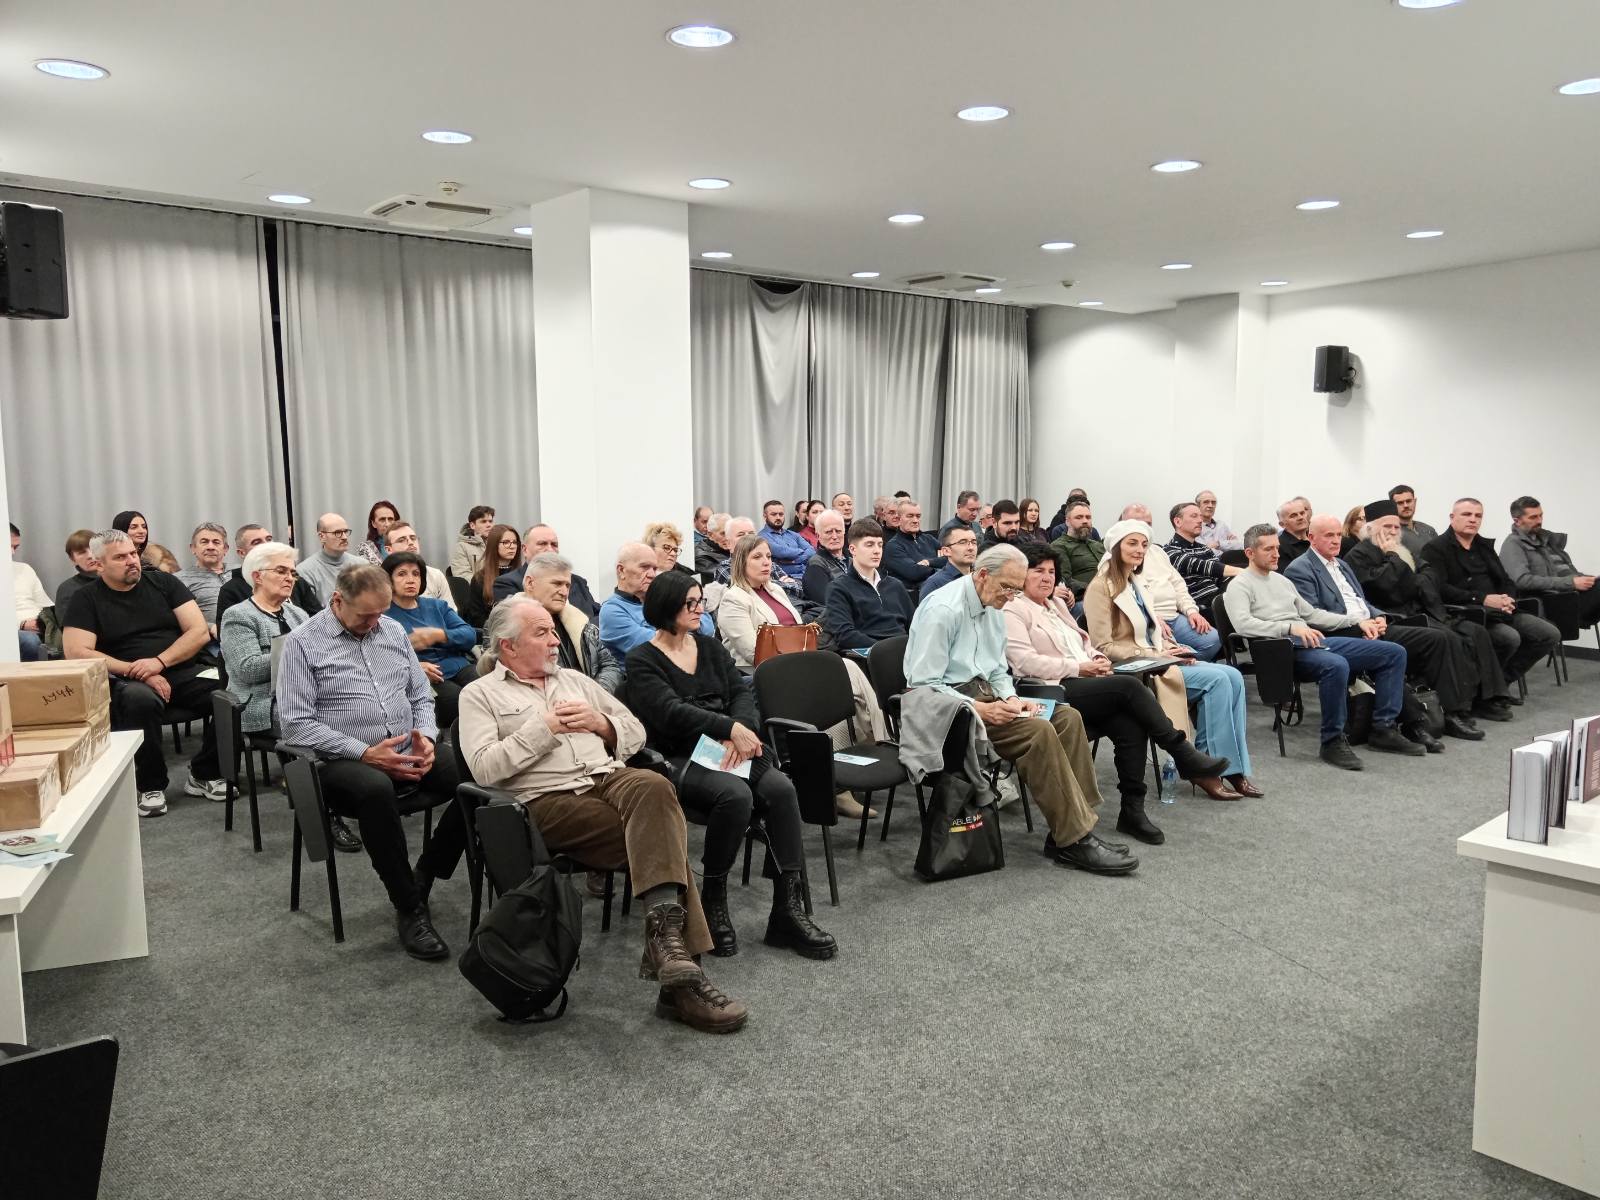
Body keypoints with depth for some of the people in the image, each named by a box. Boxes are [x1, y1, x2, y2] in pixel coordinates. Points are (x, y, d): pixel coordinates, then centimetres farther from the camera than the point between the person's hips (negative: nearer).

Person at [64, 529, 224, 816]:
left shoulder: (162, 582, 9)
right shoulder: (87, 599, 5)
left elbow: (200, 632, 2)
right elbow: (76, 653, -7)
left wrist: (159, 661, -13)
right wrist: (135, 670, -15)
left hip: (184, 671, 2)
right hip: (128, 681, -2)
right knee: (139, 699, -39)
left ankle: (204, 775, -6)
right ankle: (151, 786, -17)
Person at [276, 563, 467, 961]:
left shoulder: (393, 630, 13)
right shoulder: (303, 643, -2)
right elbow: (296, 723, -10)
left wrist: (426, 736, -5)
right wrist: (365, 753, -18)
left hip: (409, 755, 5)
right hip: (345, 762, -5)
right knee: (376, 789, -40)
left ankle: (425, 876, -2)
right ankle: (409, 908, -24)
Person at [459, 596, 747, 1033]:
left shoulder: (574, 680, 27)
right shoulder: (480, 694, 12)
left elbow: (636, 732, 24)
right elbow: (484, 767, -5)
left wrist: (601, 724, 2)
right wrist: (544, 727, -7)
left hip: (609, 776, 4)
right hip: (548, 800, -4)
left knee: (653, 787, -34)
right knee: (662, 833, -29)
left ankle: (667, 938, -39)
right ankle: (678, 957, -28)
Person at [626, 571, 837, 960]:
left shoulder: (710, 647, 18)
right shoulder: (642, 661, 1)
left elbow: (742, 693, 5)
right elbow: (671, 712, -15)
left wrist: (740, 731, -16)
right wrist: (732, 728, -22)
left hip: (726, 752, 5)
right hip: (677, 759, -5)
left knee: (781, 788, -24)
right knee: (736, 795, -34)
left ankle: (788, 911, -21)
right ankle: (712, 904, -15)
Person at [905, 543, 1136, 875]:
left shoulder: (993, 609, 12)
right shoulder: (942, 611, -17)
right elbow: (923, 684, -19)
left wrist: (1010, 698, 0)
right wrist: (978, 709, -24)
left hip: (983, 693, 9)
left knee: (1068, 718, -9)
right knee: (1039, 732, -26)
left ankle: (1072, 827, -9)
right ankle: (1075, 841, -19)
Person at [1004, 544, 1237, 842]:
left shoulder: (1057, 604, 26)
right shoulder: (1013, 611, 0)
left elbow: (1083, 641, 29)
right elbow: (1025, 662, -12)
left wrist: (1097, 658, 4)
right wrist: (1080, 667, -13)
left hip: (1084, 685, 7)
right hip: (1054, 691, -7)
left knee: (1130, 725, -22)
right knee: (1129, 686, -26)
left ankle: (1133, 811, -16)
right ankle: (1187, 758, -15)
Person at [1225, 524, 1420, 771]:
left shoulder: (1281, 580, 25)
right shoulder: (1239, 586, -2)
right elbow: (1243, 623, -20)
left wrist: (1356, 622, 18)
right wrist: (1291, 627, -27)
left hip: (1315, 641, 9)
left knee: (1395, 653, 2)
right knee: (1336, 665, -39)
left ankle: (1383, 729, 4)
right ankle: (1333, 741, -22)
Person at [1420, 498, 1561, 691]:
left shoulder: (1485, 546, 22)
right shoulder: (1436, 548, -4)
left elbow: (1507, 582, 21)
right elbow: (1439, 588, -17)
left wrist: (1507, 600, -4)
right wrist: (1482, 599, -22)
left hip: (1499, 610, 8)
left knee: (1550, 634, -6)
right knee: (1510, 637, -30)